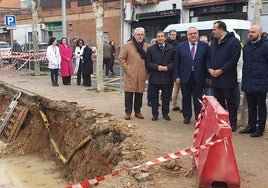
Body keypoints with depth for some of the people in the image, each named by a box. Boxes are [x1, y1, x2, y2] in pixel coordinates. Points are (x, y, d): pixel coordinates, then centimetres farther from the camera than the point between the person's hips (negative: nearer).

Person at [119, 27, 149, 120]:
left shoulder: (146, 46, 10)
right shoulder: (127, 46, -2)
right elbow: (121, 58, -1)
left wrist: (146, 71, 7)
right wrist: (126, 68, -9)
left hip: (141, 76, 4)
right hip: (130, 75, -3)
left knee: (139, 94, 9)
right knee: (129, 94, 0)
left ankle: (137, 111, 21)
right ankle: (128, 112, 10)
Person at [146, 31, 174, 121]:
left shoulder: (171, 48, 4)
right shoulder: (151, 49, 2)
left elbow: (174, 61, 3)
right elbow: (148, 63, 0)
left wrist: (168, 67, -14)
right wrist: (157, 67, -14)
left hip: (167, 77, 0)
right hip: (154, 77, 0)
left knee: (166, 96, 8)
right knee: (154, 96, 6)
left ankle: (165, 113, 21)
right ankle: (155, 114, 16)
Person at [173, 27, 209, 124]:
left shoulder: (204, 46, 2)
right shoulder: (180, 46, 3)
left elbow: (207, 61, 3)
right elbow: (176, 62, 3)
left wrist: (207, 76, -1)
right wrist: (177, 76, -2)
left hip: (199, 77, -1)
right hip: (185, 77, 1)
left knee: (198, 99, 4)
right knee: (186, 98, 11)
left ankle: (199, 118, 15)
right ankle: (187, 116, 26)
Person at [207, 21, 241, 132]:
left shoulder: (233, 41, -8)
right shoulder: (214, 43, 15)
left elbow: (234, 59, -16)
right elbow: (209, 58, 17)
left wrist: (221, 70, -18)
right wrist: (210, 69, -3)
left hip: (227, 79, -7)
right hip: (215, 78, 7)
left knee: (230, 102, 1)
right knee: (218, 102, 13)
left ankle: (232, 124, 10)